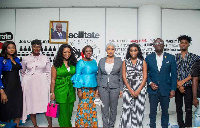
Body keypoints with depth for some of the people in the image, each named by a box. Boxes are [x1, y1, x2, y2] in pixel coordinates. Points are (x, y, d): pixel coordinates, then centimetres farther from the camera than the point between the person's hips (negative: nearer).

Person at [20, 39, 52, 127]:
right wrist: (26, 79, 10)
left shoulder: (45, 58, 5)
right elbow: (22, 72, 20)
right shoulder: (26, 59, 7)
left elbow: (48, 73, 6)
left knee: (46, 104, -5)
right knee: (31, 104, 3)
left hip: (42, 84, -1)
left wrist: (48, 84, -2)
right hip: (30, 84, 1)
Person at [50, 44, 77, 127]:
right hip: (61, 91, -3)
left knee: (69, 111, 11)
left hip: (71, 90, 3)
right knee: (63, 111, 1)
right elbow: (53, 80, -3)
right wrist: (52, 93, -6)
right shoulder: (56, 64, -4)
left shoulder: (73, 63, 5)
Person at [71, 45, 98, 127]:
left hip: (93, 88, 6)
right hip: (84, 89, -6)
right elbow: (77, 76, -9)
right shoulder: (81, 62, -7)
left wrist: (96, 88, 14)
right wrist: (79, 90, -14)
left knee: (92, 107, 11)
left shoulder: (94, 62, 11)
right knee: (84, 107, -2)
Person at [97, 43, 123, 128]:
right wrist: (97, 88, 6)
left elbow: (121, 75, 3)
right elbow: (99, 75, 10)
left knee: (113, 107, 8)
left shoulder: (119, 60, 1)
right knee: (104, 108, 4)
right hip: (103, 87, 1)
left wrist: (121, 89, -1)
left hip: (115, 87, -1)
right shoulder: (101, 61, 5)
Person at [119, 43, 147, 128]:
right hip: (128, 88, 0)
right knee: (127, 109, -4)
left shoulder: (143, 62, 6)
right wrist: (130, 89, -7)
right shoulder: (125, 62, 7)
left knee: (139, 109, 0)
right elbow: (124, 77, 2)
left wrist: (138, 90, -8)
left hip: (140, 88, 0)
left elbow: (145, 77, 1)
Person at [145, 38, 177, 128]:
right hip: (153, 89, 0)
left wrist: (173, 89, -3)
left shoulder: (170, 58, 3)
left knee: (165, 111, 10)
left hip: (165, 89, 0)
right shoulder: (149, 58, 4)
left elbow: (174, 75, 3)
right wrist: (150, 83, -9)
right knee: (152, 111, 7)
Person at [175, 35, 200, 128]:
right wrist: (178, 85, -6)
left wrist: (183, 81, -10)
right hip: (177, 87, 2)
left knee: (188, 109, 0)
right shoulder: (175, 57, 7)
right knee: (178, 108, 9)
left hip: (188, 86, -2)